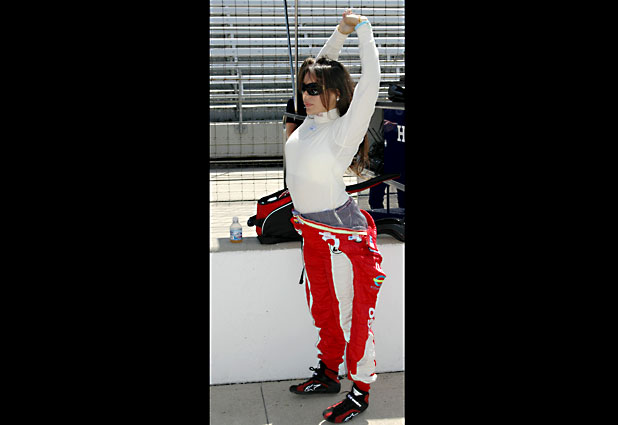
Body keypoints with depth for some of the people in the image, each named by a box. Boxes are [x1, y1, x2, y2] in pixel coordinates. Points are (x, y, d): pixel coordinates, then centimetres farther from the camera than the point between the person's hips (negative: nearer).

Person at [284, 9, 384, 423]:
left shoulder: (344, 129, -16)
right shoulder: (311, 121, 4)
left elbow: (370, 82, -26)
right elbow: (323, 65, 17)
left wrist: (363, 29, -18)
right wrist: (340, 32, 7)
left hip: (341, 233, -8)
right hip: (311, 230, 8)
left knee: (352, 313, 2)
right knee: (323, 308, 20)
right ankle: (328, 374, 36)